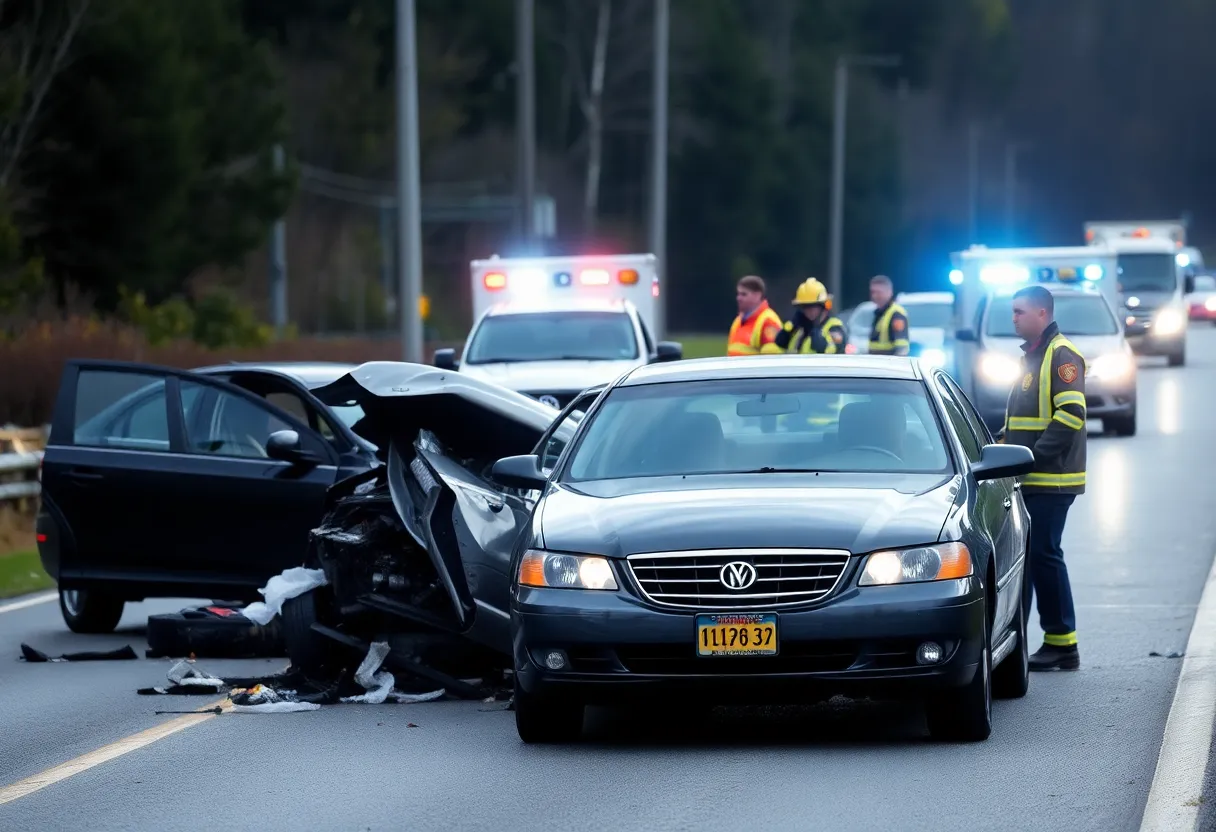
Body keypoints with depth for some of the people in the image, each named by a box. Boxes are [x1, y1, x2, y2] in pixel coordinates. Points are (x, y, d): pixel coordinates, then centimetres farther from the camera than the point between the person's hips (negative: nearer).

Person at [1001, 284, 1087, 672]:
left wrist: (1035, 455, -22)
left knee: (1043, 556, -8)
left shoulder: (1061, 355, -11)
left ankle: (1062, 645, -2)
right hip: (1027, 480, 10)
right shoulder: (1032, 356, 20)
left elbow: (1071, 414, -21)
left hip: (1049, 480, -10)